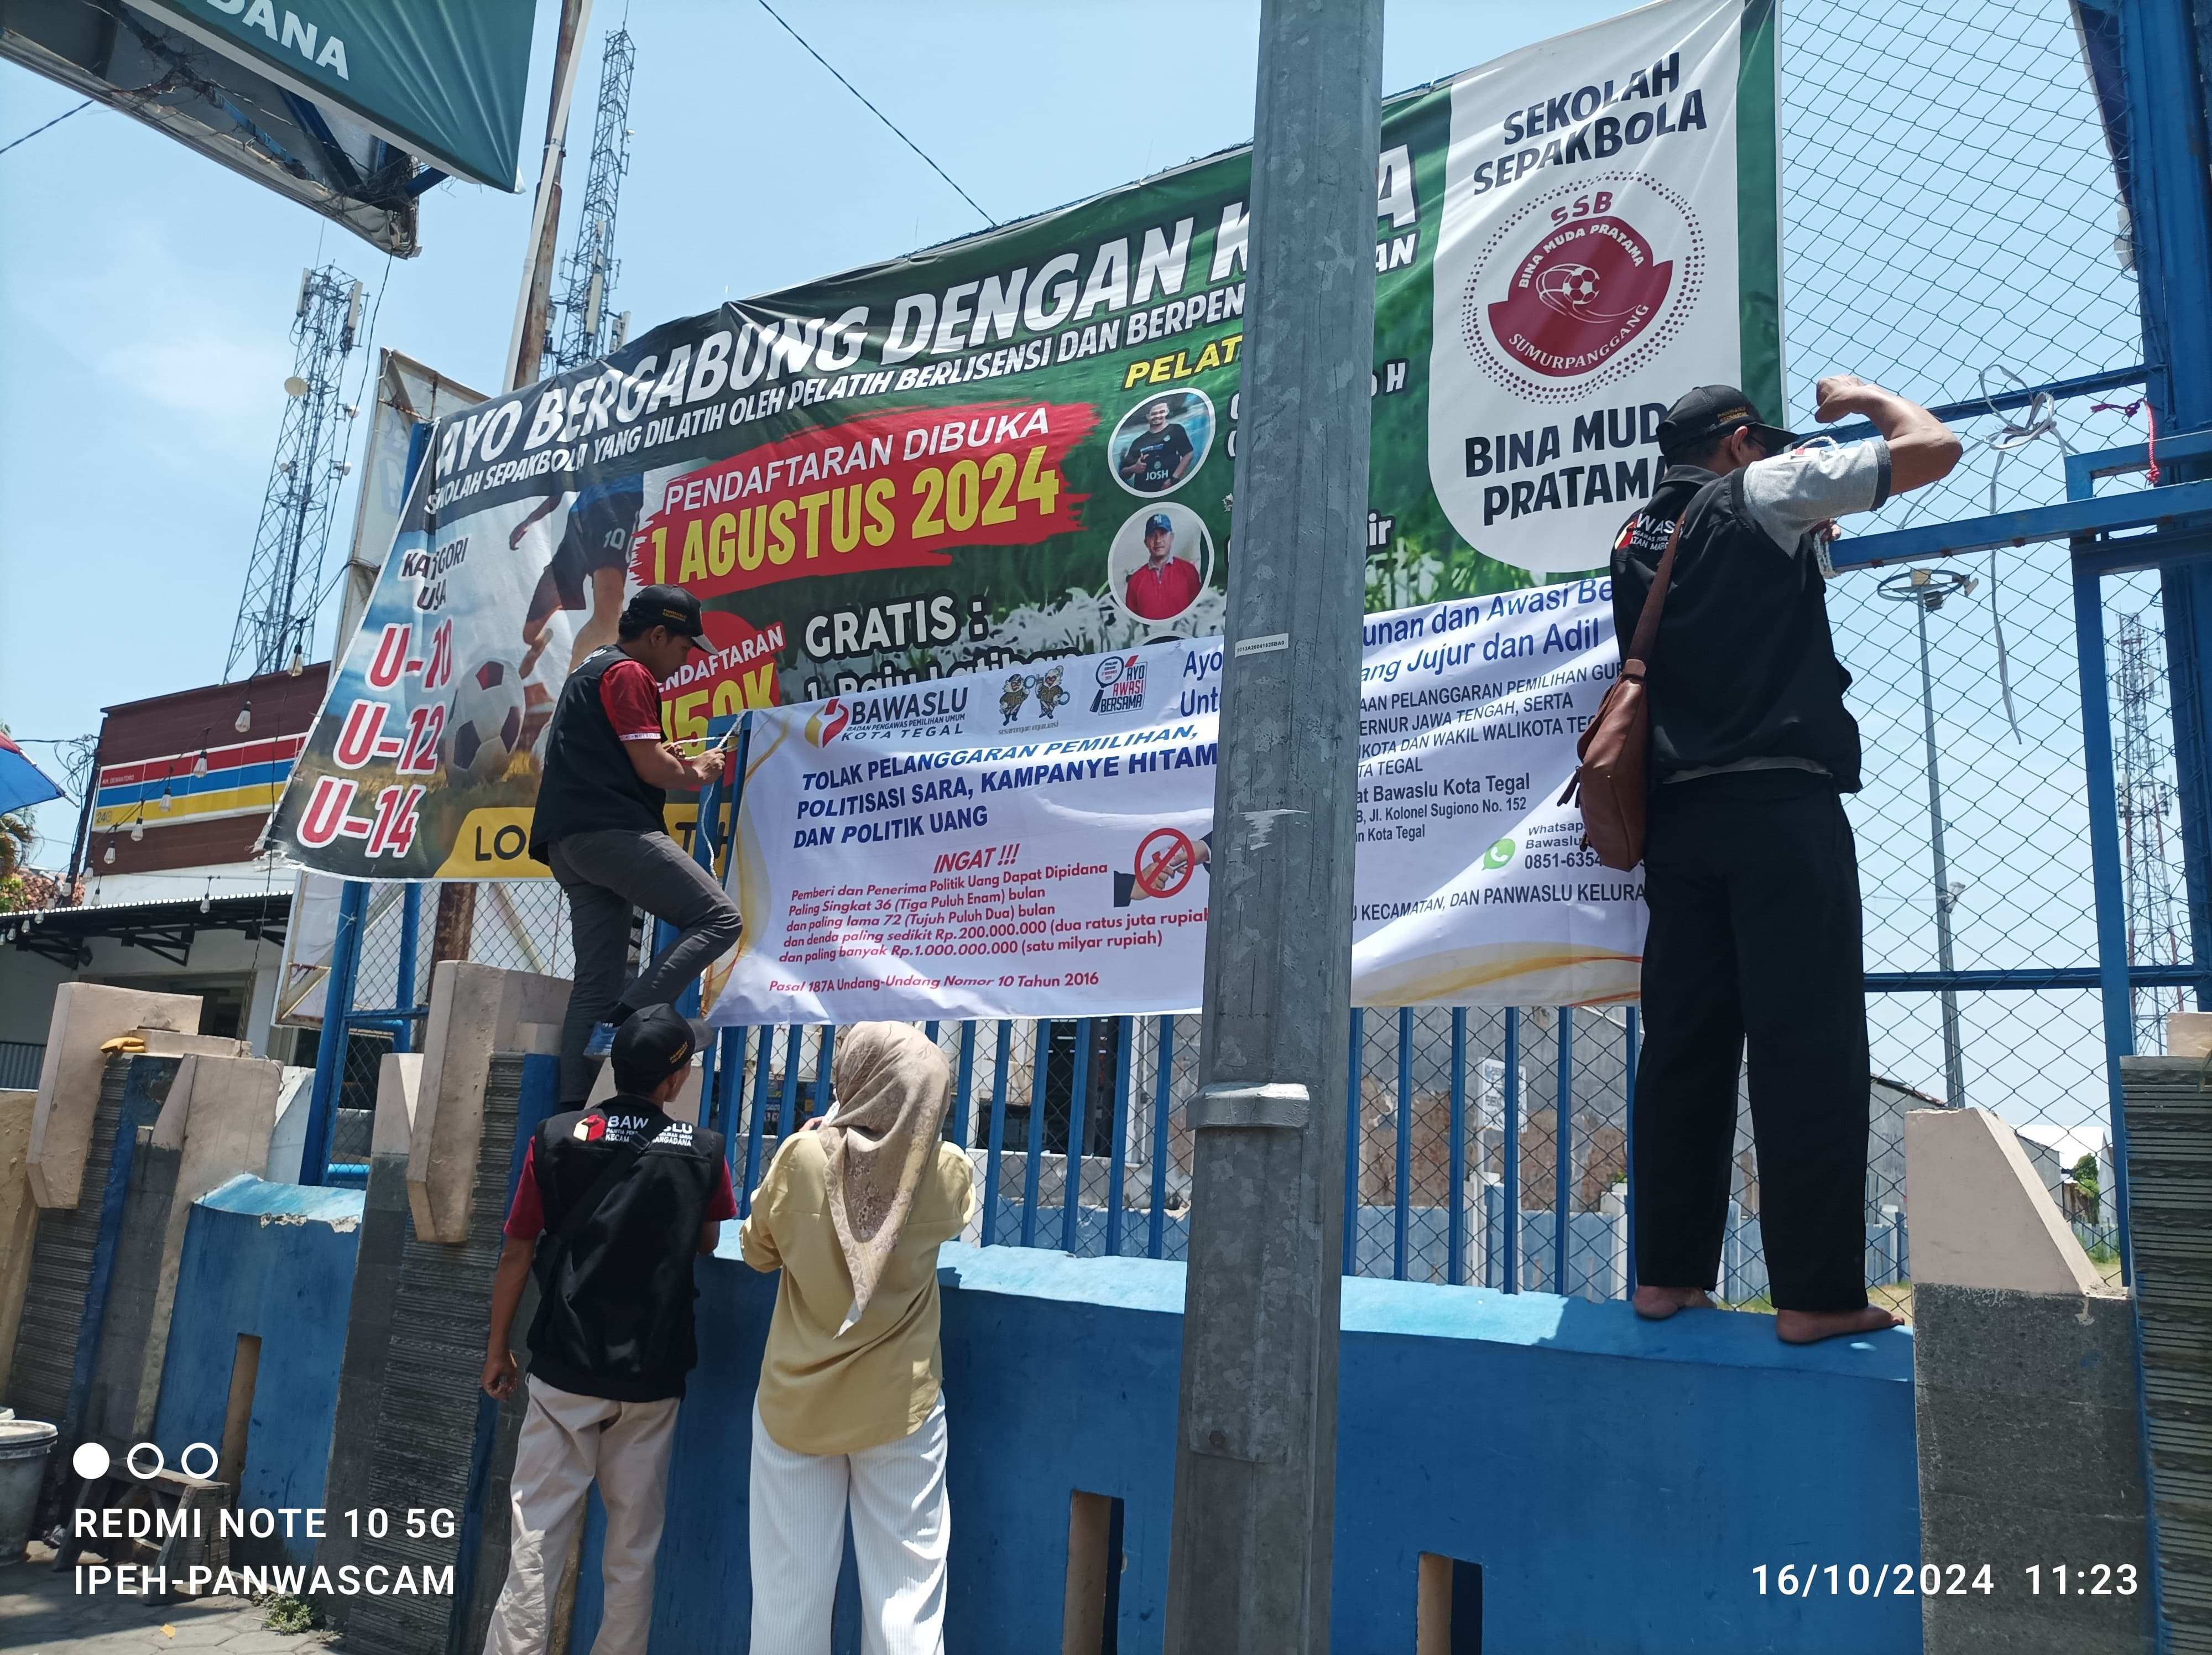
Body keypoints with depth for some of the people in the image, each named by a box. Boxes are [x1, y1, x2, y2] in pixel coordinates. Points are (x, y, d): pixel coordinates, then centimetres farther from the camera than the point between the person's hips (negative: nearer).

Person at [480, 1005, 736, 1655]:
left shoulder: (556, 1138, -5)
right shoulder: (704, 1152, -4)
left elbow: (516, 1254, 0)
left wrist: (497, 1351, 11)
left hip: (564, 1371, 0)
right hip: (652, 1379, 1)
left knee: (538, 1536, 5)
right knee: (633, 1549, 11)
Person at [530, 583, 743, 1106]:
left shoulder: (591, 671, 28)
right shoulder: (630, 674, -3)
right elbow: (651, 767, -10)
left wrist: (670, 759, 27)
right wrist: (695, 774, 8)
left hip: (567, 840, 10)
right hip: (614, 830, -10)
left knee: (596, 981, 7)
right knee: (718, 918, -14)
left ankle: (572, 1109, 2)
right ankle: (624, 1022, -22)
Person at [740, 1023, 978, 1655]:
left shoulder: (803, 1156, -11)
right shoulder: (948, 1170, -9)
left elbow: (758, 1250, 5)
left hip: (797, 1400, 0)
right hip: (899, 1406, 0)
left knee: (788, 1595, 10)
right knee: (905, 1597, 6)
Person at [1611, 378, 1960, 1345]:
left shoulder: (1636, 540, 20)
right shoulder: (1762, 494, 3)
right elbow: (1935, 449, 2)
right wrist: (1864, 397, 20)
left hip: (1677, 815, 6)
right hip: (1781, 804, -6)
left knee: (1683, 1044, 6)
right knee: (1808, 1048, -5)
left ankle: (1667, 1274, 9)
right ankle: (1816, 1293, -4)